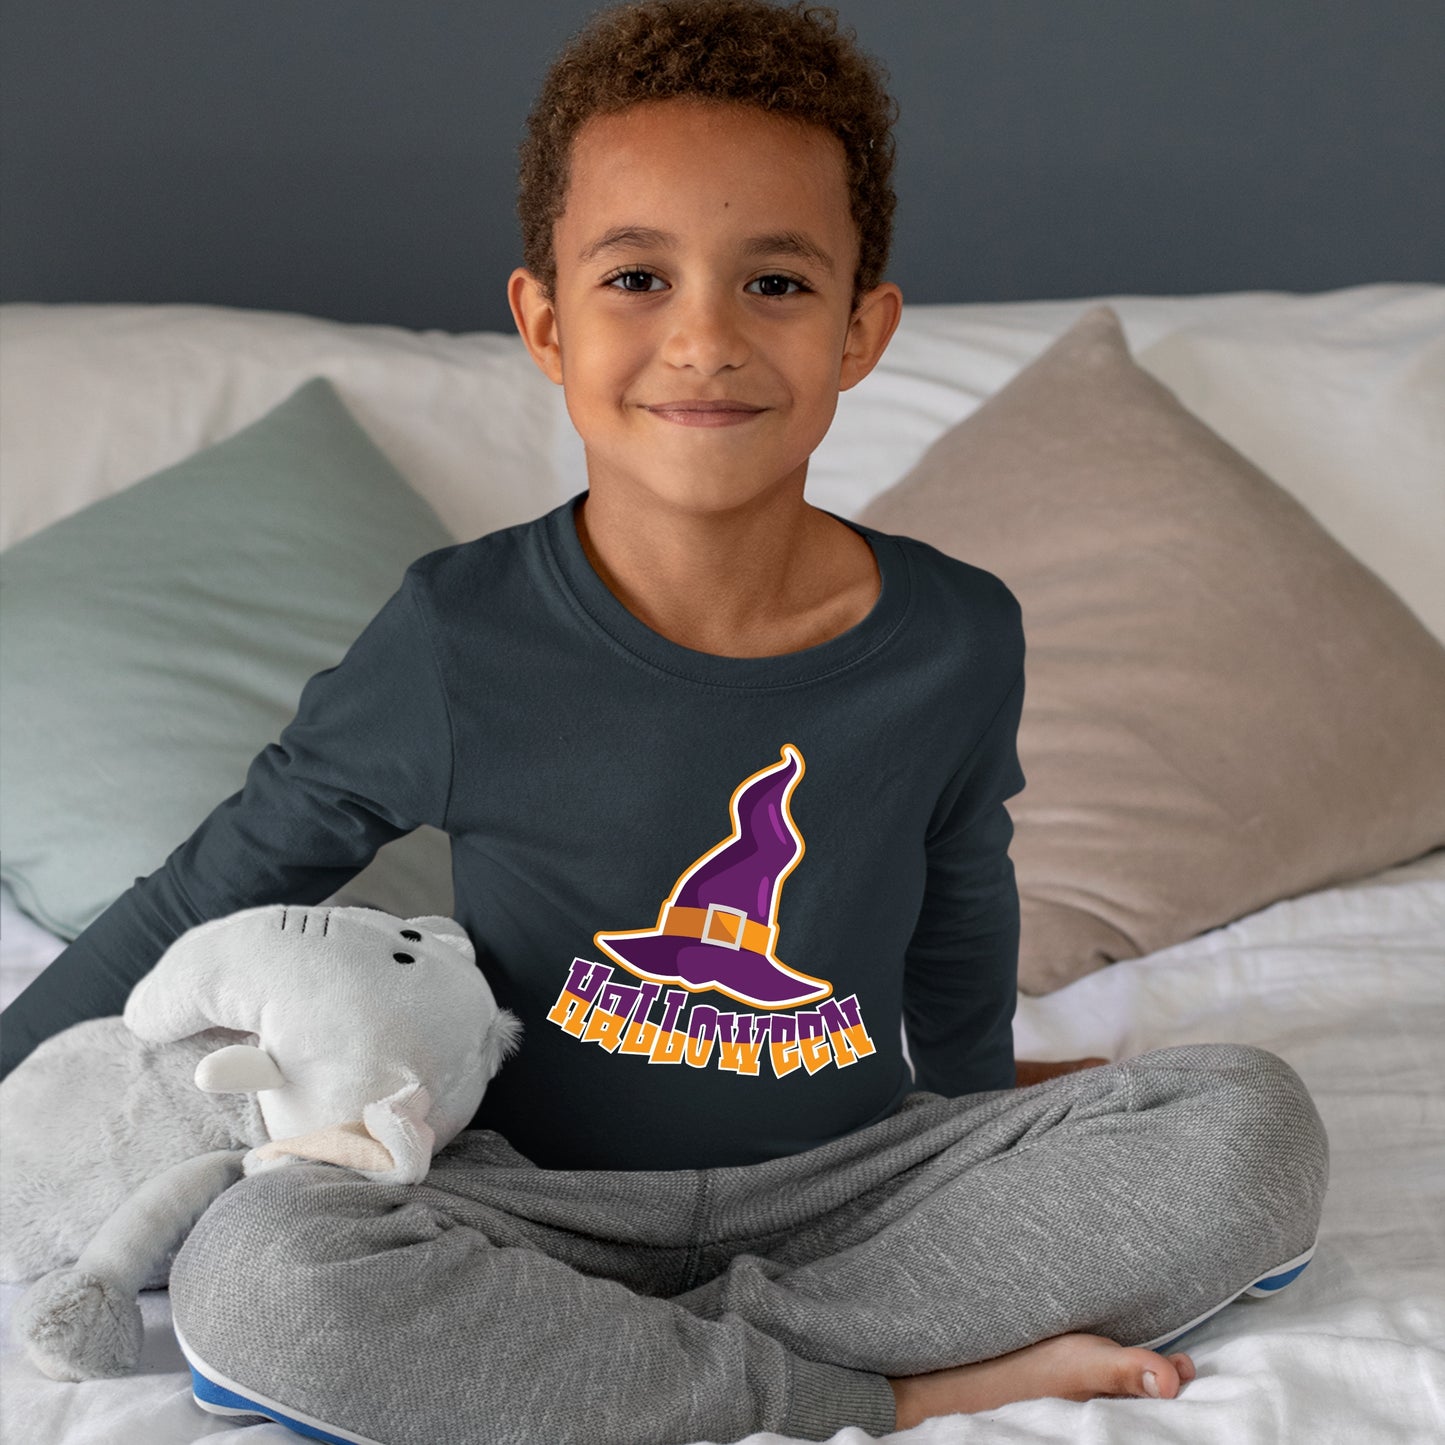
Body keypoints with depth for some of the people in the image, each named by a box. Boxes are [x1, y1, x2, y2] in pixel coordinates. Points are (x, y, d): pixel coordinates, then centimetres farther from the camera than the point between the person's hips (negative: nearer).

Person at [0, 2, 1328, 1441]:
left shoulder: (957, 640, -7)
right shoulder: (459, 638, -13)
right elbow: (214, 892, 0)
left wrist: (981, 1149, 25)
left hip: (852, 1183, 2)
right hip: (543, 1198, -1)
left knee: (1253, 1123, -17)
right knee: (254, 1273, -32)